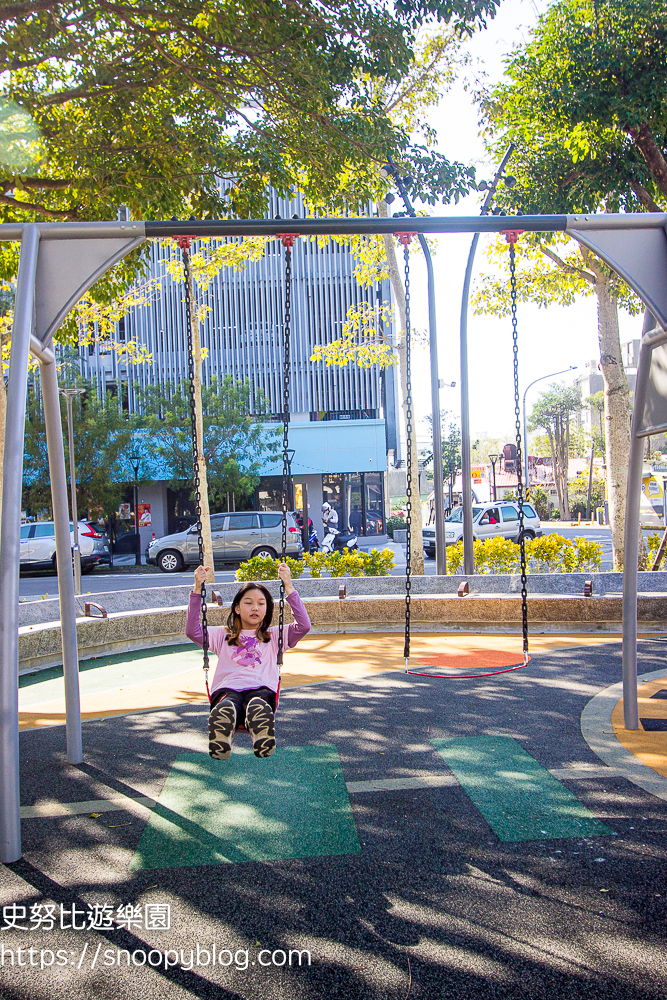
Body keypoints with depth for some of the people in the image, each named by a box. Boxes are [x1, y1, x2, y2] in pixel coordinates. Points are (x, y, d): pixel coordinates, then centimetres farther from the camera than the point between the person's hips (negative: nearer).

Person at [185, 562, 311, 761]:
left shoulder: (274, 636, 28)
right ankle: (219, 752, -65)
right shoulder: (223, 636, 30)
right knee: (223, 711, -43)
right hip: (227, 690, 1)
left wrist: (288, 586, 7)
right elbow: (192, 631, 15)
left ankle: (265, 752, -67)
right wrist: (197, 589, 9)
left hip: (262, 690, 0)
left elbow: (303, 625, 12)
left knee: (259, 708, -44)